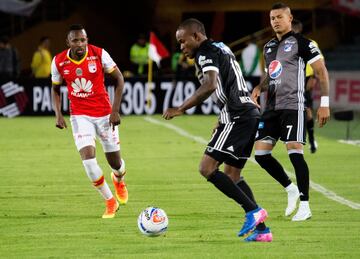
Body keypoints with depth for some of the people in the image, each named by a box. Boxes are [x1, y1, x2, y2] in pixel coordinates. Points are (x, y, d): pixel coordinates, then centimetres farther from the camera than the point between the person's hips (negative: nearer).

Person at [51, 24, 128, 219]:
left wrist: (115, 110, -8)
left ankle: (118, 179, 48)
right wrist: (58, 114, -4)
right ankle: (110, 202, -1)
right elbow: (55, 89, 10)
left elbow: (119, 79, -2)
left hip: (104, 114, 0)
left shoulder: (99, 55, -13)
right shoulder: (58, 62, -7)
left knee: (115, 162, 6)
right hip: (80, 116, 0)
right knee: (88, 157, -20)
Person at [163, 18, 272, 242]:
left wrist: (181, 109, -22)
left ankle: (253, 211, -15)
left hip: (236, 116, -10)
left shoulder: (206, 53, -8)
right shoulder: (221, 48, 23)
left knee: (207, 168, -11)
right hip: (250, 114, 10)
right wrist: (224, 118, 27)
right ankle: (261, 229, 7)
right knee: (232, 174, 14)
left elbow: (209, 86, -25)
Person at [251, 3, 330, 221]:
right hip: (272, 107, 8)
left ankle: (304, 206, -9)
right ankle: (291, 190, 20)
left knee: (295, 152, -14)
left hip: (292, 105, -8)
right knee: (261, 154, 3)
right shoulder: (269, 47, 17)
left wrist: (324, 104, -11)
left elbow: (322, 72, -6)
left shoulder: (301, 43, -5)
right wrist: (259, 88, 8)